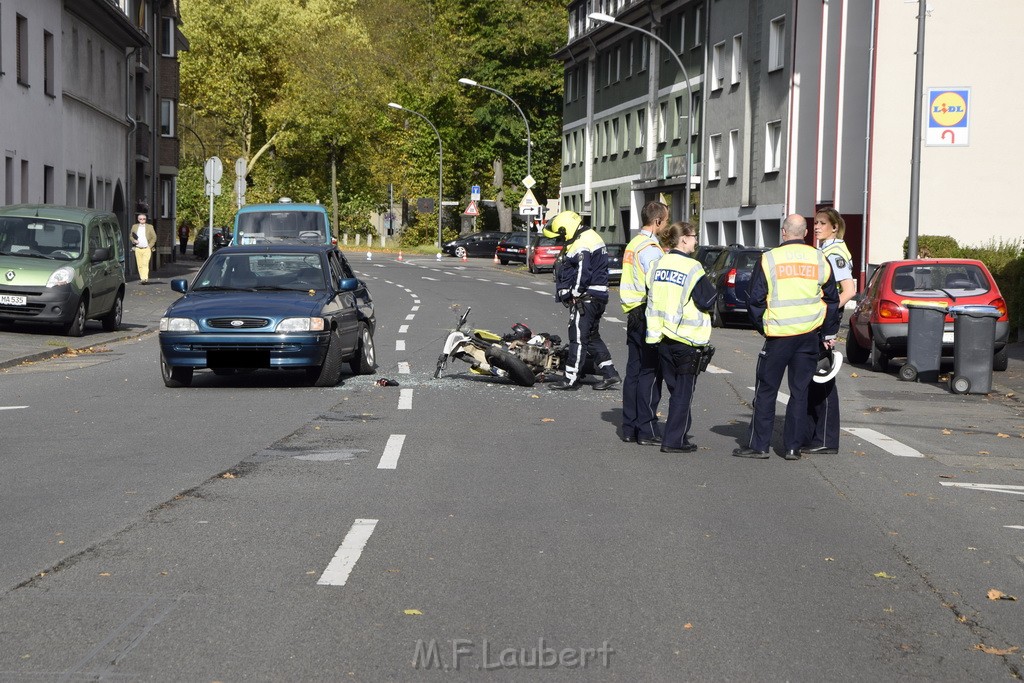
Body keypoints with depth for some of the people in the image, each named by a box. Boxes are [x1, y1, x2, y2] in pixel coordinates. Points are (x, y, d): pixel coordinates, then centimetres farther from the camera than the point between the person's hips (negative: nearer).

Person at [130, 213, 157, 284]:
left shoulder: (150, 227, 5)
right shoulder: (134, 227, 12)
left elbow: (154, 237, 6)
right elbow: (131, 236, 19)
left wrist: (150, 246, -4)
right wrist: (134, 240, -2)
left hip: (147, 249, -3)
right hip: (138, 249, 3)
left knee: (145, 264, -15)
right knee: (140, 265, 3)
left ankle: (145, 279, -23)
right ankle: (142, 279, 10)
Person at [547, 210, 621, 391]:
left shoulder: (581, 246, -17)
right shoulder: (591, 237, 17)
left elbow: (582, 274, -23)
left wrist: (575, 294, -13)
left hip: (586, 297, -11)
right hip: (599, 296, 11)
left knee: (578, 337, -6)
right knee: (593, 337, 17)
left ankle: (571, 379, -2)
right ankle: (610, 374, 16)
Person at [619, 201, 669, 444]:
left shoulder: (634, 244, 16)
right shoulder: (651, 248, -15)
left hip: (633, 315, 10)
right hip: (648, 317, -10)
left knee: (634, 372, 12)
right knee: (650, 374, -5)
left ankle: (629, 428, 16)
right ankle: (647, 430, -3)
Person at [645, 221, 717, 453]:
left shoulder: (658, 265, 5)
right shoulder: (692, 268, -14)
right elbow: (708, 301, -11)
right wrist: (713, 288, 7)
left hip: (663, 338, 6)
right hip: (688, 339, -6)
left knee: (675, 387, 18)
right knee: (684, 390, 1)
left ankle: (680, 431, 26)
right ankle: (674, 440, 0)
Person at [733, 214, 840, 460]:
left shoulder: (769, 259, -4)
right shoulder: (820, 260, 5)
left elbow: (755, 299, -3)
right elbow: (831, 299, 12)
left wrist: (762, 326, 11)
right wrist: (829, 333, 21)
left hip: (779, 335, -3)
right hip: (810, 334, 3)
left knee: (766, 391, 5)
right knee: (800, 392, 8)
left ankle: (759, 445, 6)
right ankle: (793, 447, 9)